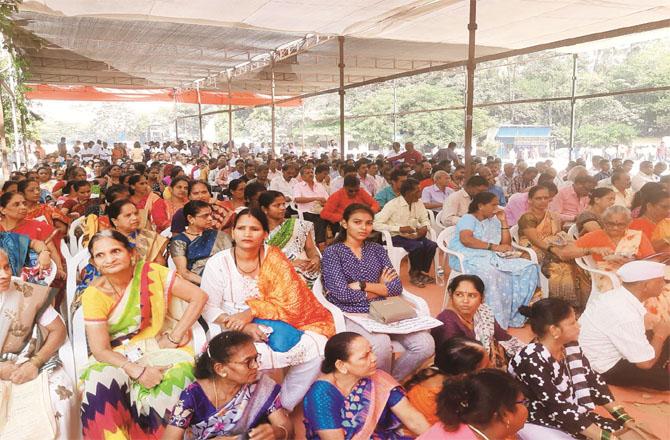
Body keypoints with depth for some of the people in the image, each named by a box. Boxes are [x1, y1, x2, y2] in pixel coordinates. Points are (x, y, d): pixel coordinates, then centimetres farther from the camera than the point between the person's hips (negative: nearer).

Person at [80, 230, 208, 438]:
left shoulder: (151, 273, -9)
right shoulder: (94, 295, -7)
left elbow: (198, 296, -9)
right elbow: (100, 349, -10)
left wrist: (175, 337, -12)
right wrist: (136, 370, -26)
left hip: (160, 347, 0)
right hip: (119, 356, 0)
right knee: (99, 388, -30)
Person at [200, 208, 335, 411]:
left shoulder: (274, 258, -1)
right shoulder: (217, 264, -3)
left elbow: (291, 302, -6)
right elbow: (209, 309, -7)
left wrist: (251, 312, -19)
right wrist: (245, 328, -21)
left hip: (275, 326, 3)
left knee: (316, 347, -21)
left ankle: (285, 407, -3)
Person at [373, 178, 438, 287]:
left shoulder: (418, 203, 2)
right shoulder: (393, 205, -16)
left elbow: (425, 219, 14)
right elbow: (376, 224, -21)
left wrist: (424, 227, -11)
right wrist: (400, 228, -24)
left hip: (412, 236, 6)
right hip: (396, 237, -6)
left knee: (432, 245, -19)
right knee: (418, 246, -29)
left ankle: (422, 272, 1)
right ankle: (414, 274, -6)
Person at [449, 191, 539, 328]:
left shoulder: (494, 221, 22)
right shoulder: (468, 218, 1)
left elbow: (506, 244, 17)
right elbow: (466, 239, -19)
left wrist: (503, 221, 11)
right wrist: (493, 247, -20)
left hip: (491, 258, 7)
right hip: (468, 259, -7)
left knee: (529, 268, -10)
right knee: (490, 273, -40)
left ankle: (513, 315, -12)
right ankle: (495, 320, -30)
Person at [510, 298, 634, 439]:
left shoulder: (569, 346, -4)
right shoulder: (531, 361, -28)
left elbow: (592, 380, 4)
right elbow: (558, 408, -27)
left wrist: (622, 416, -3)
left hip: (575, 414, 7)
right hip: (544, 425, -7)